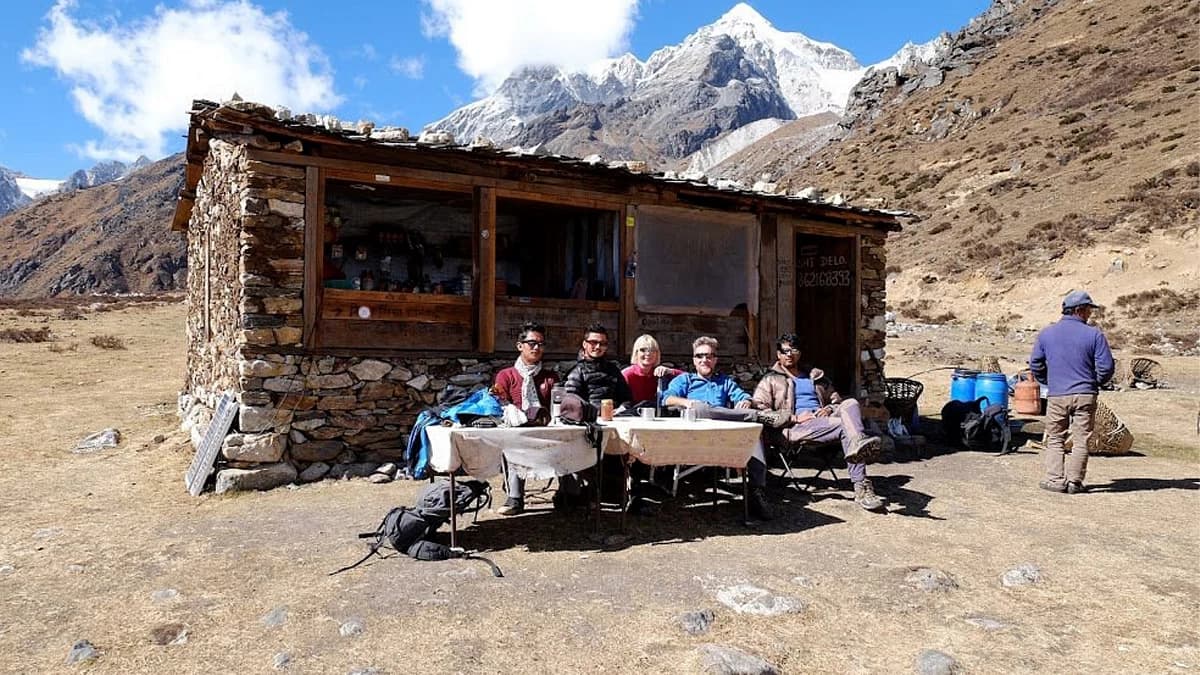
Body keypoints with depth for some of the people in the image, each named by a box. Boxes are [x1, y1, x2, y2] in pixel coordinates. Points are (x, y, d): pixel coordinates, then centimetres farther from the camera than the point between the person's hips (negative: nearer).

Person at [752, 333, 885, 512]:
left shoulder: (816, 375, 30)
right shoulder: (771, 380, 15)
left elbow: (837, 400, 32)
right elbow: (759, 410, -1)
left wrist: (829, 409, 5)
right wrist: (794, 418, -12)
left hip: (824, 421, 5)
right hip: (796, 428, -5)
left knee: (850, 403, -28)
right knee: (846, 425, -31)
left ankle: (859, 444, -55)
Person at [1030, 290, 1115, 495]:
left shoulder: (1046, 333, 2)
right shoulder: (1094, 334, -4)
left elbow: (1035, 364, 6)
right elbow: (1106, 367, -5)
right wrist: (1095, 384, 13)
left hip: (1056, 396, 1)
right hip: (1085, 395, -1)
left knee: (1055, 439, 10)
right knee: (1081, 440, 7)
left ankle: (1055, 479, 5)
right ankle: (1074, 481, 7)